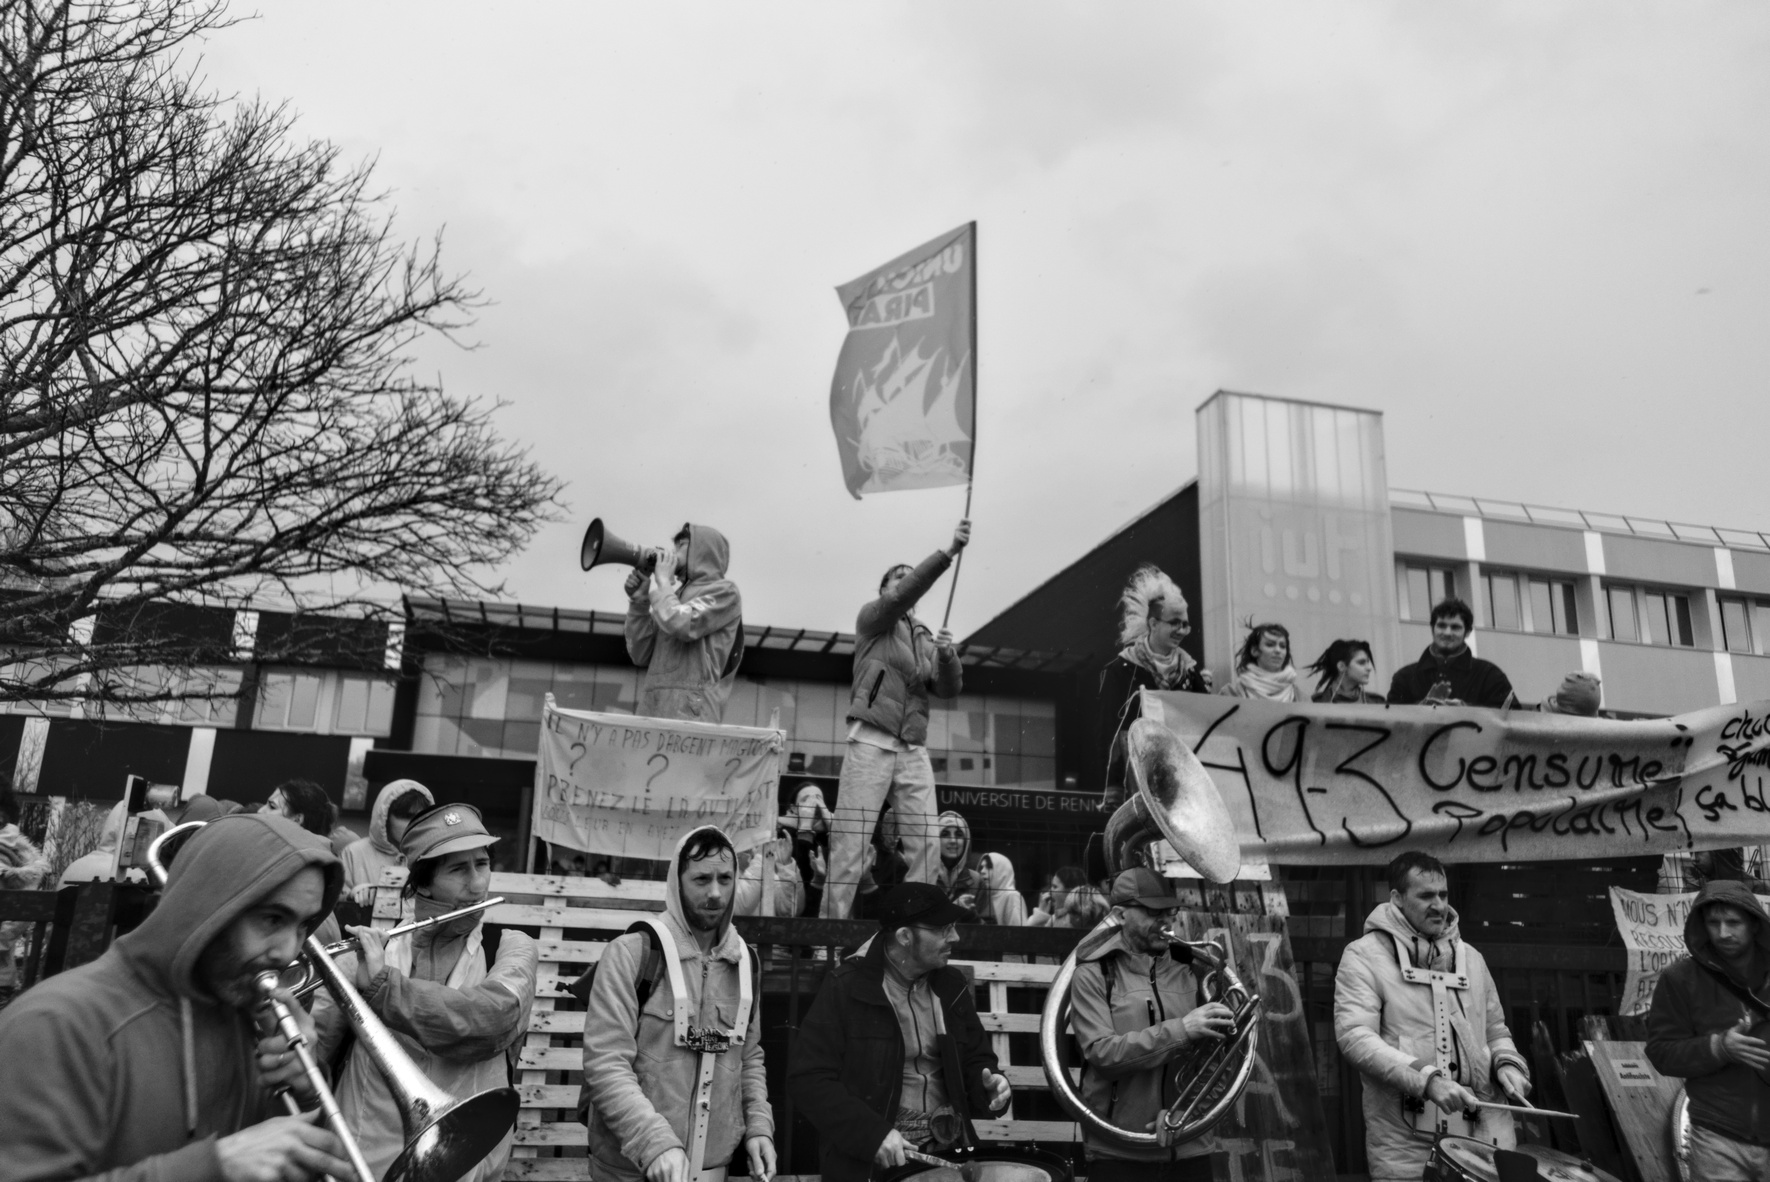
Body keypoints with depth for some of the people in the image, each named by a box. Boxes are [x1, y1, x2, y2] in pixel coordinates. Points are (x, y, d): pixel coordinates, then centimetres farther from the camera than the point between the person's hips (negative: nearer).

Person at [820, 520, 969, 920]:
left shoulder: (925, 638, 23)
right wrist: (949, 552, -20)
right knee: (851, 838, -9)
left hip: (914, 748, 5)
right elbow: (905, 595, -11)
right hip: (871, 740, -5)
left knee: (924, 841, -4)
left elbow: (948, 689, 12)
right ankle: (834, 920, -7)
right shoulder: (873, 618, 9)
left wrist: (949, 655, -9)